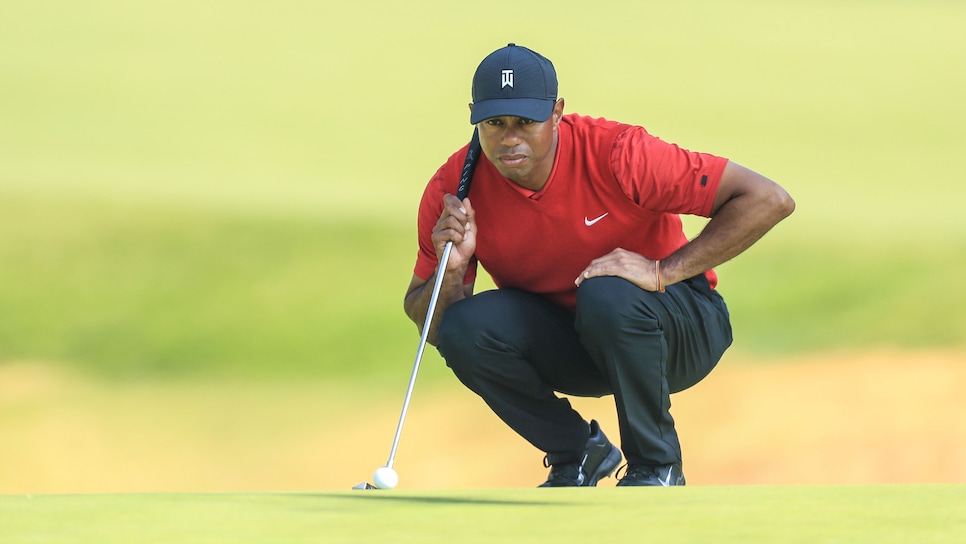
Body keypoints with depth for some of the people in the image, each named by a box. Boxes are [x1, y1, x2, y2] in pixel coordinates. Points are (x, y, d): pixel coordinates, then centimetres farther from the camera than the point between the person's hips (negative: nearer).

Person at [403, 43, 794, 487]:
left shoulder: (615, 154, -26)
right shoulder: (454, 190, -15)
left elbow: (769, 200, -27)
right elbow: (428, 324, -7)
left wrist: (663, 272, -31)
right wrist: (451, 270, -29)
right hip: (564, 349, 4)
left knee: (607, 295, -36)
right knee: (465, 329, -24)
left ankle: (656, 467, -13)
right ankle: (575, 452, 1)